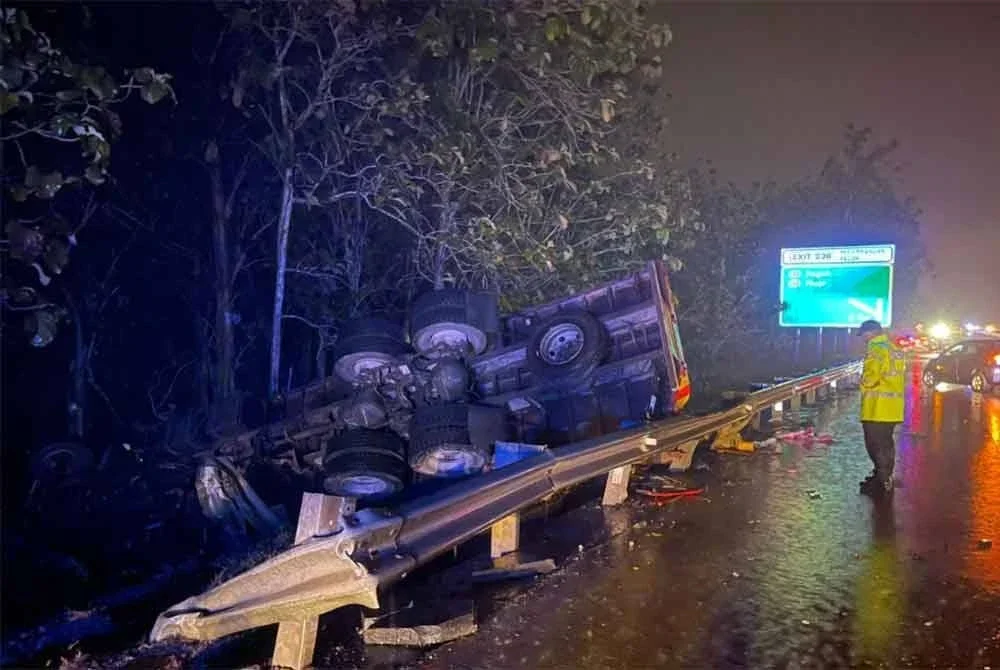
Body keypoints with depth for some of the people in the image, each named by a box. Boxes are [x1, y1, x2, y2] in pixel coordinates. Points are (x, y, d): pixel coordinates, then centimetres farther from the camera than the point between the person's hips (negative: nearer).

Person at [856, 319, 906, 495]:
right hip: (892, 407, 10)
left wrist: (864, 382, -2)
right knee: (886, 443, 18)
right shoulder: (894, 349, 16)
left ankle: (882, 482, -2)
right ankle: (885, 478, 27)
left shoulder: (876, 348, -14)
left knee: (876, 444, -4)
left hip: (877, 406, -10)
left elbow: (871, 375, -21)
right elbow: (902, 377, 18)